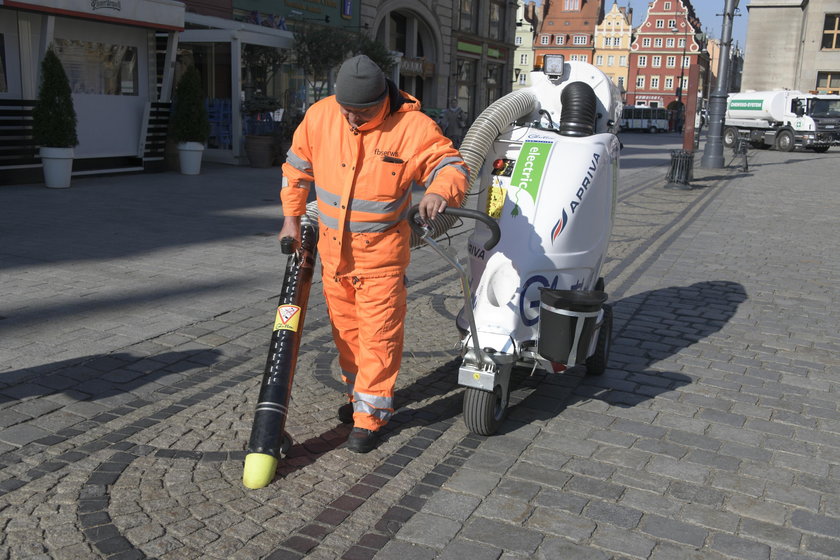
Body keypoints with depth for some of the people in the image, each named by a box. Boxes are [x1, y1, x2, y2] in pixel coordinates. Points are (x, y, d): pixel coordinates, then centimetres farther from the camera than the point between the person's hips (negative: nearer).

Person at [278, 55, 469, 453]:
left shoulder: (412, 126, -16)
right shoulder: (319, 117, -5)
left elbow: (451, 164, -14)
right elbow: (297, 166, 9)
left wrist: (440, 191, -37)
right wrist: (291, 218, 11)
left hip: (381, 252, -5)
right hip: (332, 247, 5)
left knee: (379, 334, -2)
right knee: (344, 327, 19)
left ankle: (371, 415, 11)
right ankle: (359, 391, 39)